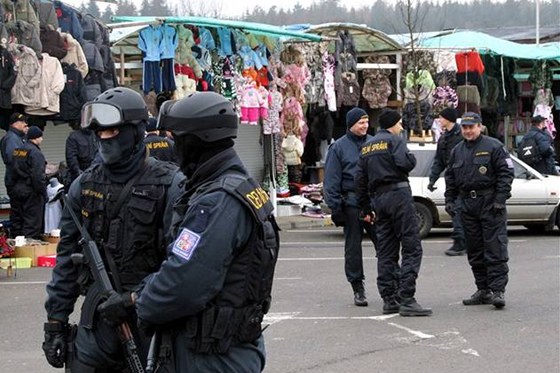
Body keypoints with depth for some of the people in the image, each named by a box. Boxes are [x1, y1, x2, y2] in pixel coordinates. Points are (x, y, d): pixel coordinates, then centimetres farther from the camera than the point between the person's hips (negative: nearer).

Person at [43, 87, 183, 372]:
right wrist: (55, 323, 6)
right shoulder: (84, 186, 7)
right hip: (99, 315, 4)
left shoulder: (169, 185, -8)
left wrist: (134, 299, -18)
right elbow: (67, 260, 10)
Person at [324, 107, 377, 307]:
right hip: (351, 202, -2)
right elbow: (331, 181, -1)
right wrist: (335, 207, -7)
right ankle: (358, 288, 12)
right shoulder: (339, 147, 2)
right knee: (353, 247, 4)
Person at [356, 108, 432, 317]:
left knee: (386, 252, 10)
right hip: (398, 194, -8)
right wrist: (412, 158, 2)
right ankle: (406, 299, -18)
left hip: (378, 198, 8)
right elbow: (404, 163, -20)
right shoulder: (394, 140, -2)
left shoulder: (367, 147, 20)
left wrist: (366, 208, 22)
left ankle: (389, 300, 9)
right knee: (412, 248, -9)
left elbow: (360, 180, 19)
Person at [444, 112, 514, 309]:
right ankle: (483, 290, 14)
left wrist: (500, 199, -14)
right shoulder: (457, 151, 15)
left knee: (495, 249, -10)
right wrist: (449, 200, 11)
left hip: (490, 204, -6)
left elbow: (506, 173, -7)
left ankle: (498, 290, -12)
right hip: (467, 204, 6)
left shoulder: (493, 147, -3)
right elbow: (450, 177, 22)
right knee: (475, 252, 8)